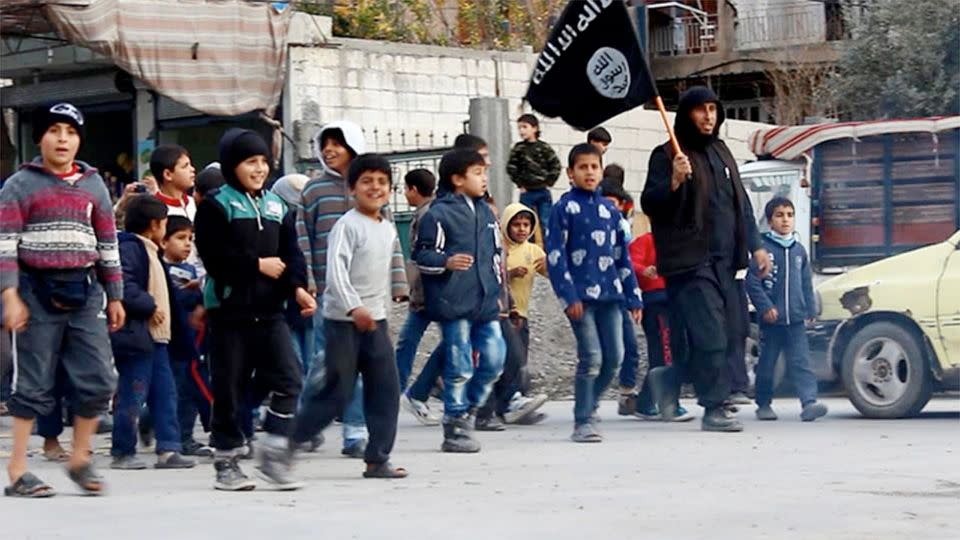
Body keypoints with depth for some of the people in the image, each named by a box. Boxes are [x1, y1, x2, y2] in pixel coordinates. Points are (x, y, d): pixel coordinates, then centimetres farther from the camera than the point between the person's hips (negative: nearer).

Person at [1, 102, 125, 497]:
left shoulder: (93, 186, 14)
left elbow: (108, 245, 17)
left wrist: (115, 297, 13)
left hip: (84, 293, 4)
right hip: (38, 293, -4)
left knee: (99, 380, -1)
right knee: (33, 383, -2)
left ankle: (80, 459, 15)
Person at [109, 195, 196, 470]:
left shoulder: (149, 251, 21)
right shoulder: (129, 248, -13)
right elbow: (124, 287, -25)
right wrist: (149, 306, -19)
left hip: (156, 337, 10)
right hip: (136, 335, -10)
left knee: (165, 392, 8)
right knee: (133, 395, -5)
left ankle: (169, 449, 9)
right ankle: (122, 453, 2)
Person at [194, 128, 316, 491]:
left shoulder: (277, 206, 14)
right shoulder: (216, 206, -3)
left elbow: (291, 253, 8)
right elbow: (215, 257, -14)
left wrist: (297, 286, -10)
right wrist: (257, 265, -11)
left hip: (270, 311, 5)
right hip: (230, 310, -5)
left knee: (288, 379, -8)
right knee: (229, 389, 2)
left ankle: (272, 456, 0)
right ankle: (226, 463, 12)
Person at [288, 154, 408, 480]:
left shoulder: (389, 230, 12)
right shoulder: (347, 225, -12)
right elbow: (336, 270, -23)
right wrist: (353, 307, -33)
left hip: (375, 320, 7)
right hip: (343, 320, -7)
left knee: (386, 388, 1)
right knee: (337, 391, -5)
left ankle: (378, 459, 6)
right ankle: (286, 443, 8)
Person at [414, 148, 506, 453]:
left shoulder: (485, 212, 16)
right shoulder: (439, 214, -7)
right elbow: (421, 256, -7)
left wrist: (497, 289, 24)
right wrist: (447, 262, -25)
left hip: (486, 303, 7)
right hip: (454, 304, -7)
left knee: (493, 360, 4)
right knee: (459, 367, -4)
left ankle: (467, 410, 23)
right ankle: (456, 430, 5)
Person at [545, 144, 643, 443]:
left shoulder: (610, 209, 14)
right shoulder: (565, 208, -2)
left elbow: (622, 256, 18)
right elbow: (555, 255, -7)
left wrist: (634, 297, 14)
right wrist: (568, 297, -15)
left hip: (609, 294, 6)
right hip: (581, 295, -5)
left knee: (614, 357, 4)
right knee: (591, 357, -10)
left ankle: (589, 405, 24)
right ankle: (583, 423, -2)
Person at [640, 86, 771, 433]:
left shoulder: (720, 153, 19)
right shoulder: (668, 156, -4)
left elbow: (741, 203, 26)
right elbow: (649, 205, -10)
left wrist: (755, 246, 21)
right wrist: (674, 182, -27)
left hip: (723, 261, 8)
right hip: (690, 262, -8)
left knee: (730, 336, 7)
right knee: (710, 337, -12)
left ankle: (670, 378, 23)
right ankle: (714, 410, -6)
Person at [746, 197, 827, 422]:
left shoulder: (799, 249, 11)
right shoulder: (764, 248, -5)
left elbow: (806, 283, 16)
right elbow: (752, 281, -8)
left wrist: (810, 310, 12)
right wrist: (765, 307, -15)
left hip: (796, 318, 3)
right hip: (771, 319, -3)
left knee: (800, 361, -7)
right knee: (767, 363, 7)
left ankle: (809, 402, -17)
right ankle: (764, 404, 20)